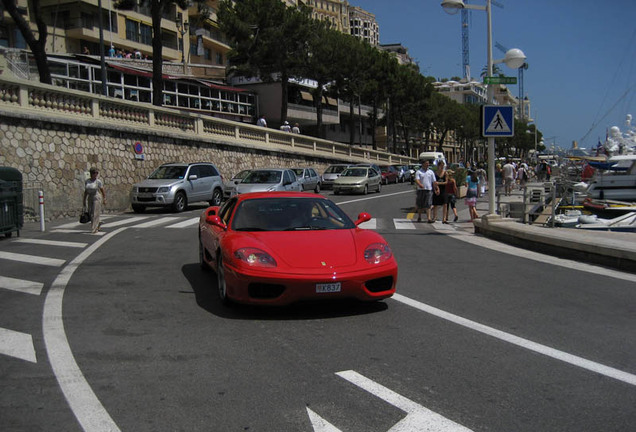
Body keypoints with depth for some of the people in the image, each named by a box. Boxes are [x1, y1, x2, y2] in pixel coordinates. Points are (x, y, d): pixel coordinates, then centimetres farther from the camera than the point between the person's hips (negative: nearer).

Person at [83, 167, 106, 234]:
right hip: (90, 198, 5)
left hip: (97, 198, -5)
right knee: (91, 214, 8)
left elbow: (103, 191, -4)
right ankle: (98, 223, 33)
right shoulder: (87, 181, 6)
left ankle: (94, 229, -5)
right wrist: (84, 200, 9)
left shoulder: (98, 181, -8)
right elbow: (85, 191, 10)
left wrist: (104, 199, -6)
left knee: (95, 214, -8)